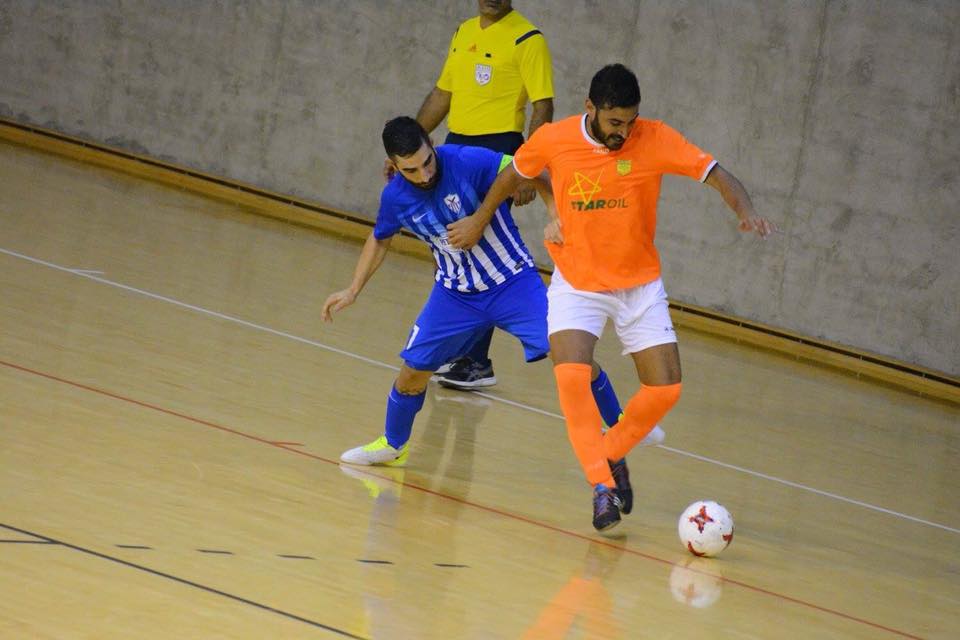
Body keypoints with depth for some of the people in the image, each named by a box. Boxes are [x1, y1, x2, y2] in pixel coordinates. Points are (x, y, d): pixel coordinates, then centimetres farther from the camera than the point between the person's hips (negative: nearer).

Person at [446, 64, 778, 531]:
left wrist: (745, 213, -37)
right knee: (571, 376, -24)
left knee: (665, 388, -6)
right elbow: (513, 174, 8)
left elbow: (716, 174, -18)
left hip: (639, 285, 1)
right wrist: (478, 221, 19)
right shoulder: (553, 140, -12)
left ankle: (611, 454, 22)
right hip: (577, 283, -1)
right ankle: (601, 484, -11)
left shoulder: (655, 140, -15)